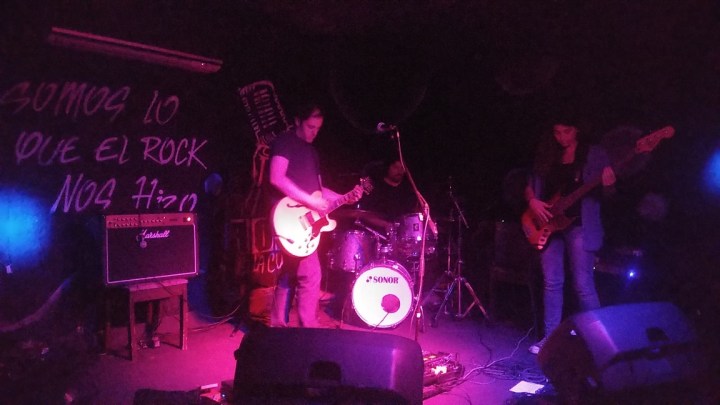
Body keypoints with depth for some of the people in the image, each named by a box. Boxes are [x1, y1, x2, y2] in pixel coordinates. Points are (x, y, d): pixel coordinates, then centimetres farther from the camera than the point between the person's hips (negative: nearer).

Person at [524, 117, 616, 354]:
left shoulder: (594, 155, 0)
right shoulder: (547, 157, 11)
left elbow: (606, 193, -1)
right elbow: (530, 187, 15)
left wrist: (607, 185, -23)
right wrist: (532, 201, -5)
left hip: (580, 226, -4)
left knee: (583, 285, -5)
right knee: (551, 283, 7)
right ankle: (550, 337, 15)